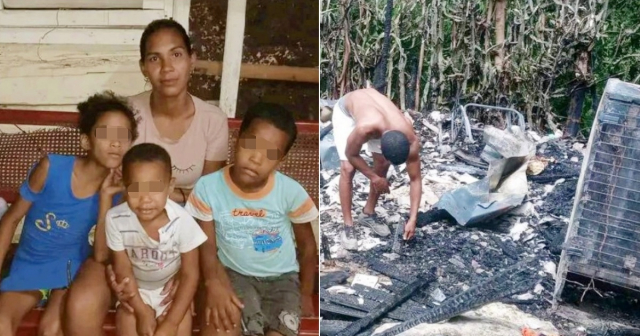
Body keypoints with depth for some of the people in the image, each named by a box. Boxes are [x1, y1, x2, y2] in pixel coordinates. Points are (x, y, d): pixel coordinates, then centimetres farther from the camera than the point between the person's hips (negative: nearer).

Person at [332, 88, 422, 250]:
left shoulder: (411, 140, -32)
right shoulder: (365, 129, -45)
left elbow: (415, 179, -22)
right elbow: (351, 155, -23)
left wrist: (413, 219, -25)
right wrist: (374, 178, -18)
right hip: (345, 109, -4)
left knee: (382, 164, -3)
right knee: (347, 168, -15)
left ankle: (368, 213, 18)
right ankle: (348, 226, -7)